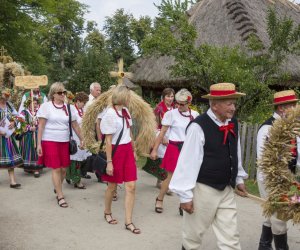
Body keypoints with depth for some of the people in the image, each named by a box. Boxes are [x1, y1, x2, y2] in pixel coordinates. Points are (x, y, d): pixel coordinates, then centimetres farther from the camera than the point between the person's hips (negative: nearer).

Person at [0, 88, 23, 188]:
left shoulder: (9, 105, 10)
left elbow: (16, 115, 20)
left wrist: (14, 122, 1)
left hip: (8, 135, 6)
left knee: (11, 157, 3)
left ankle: (13, 181, 5)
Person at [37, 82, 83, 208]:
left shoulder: (69, 107, 7)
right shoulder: (46, 106, -5)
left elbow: (75, 125, 12)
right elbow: (41, 126, -6)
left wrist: (81, 139, 11)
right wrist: (39, 144, -10)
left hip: (65, 141, 4)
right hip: (50, 141, -4)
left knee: (63, 168, 8)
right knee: (56, 169, -4)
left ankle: (57, 188, 36)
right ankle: (60, 197, 6)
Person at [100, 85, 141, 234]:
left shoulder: (125, 111, 6)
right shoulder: (110, 113, -15)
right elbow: (108, 140, -15)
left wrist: (133, 150, 16)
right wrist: (109, 162, -15)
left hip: (127, 150, 6)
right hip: (116, 152, -6)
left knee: (131, 187, 1)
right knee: (112, 186, 10)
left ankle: (128, 222, 8)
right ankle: (107, 213, 36)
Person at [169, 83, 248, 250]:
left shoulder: (233, 124, 2)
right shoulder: (199, 127, -20)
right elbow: (188, 161, -18)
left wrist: (239, 179, 23)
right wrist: (185, 195, -16)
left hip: (226, 189, 6)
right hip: (203, 189, -6)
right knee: (193, 235, 13)